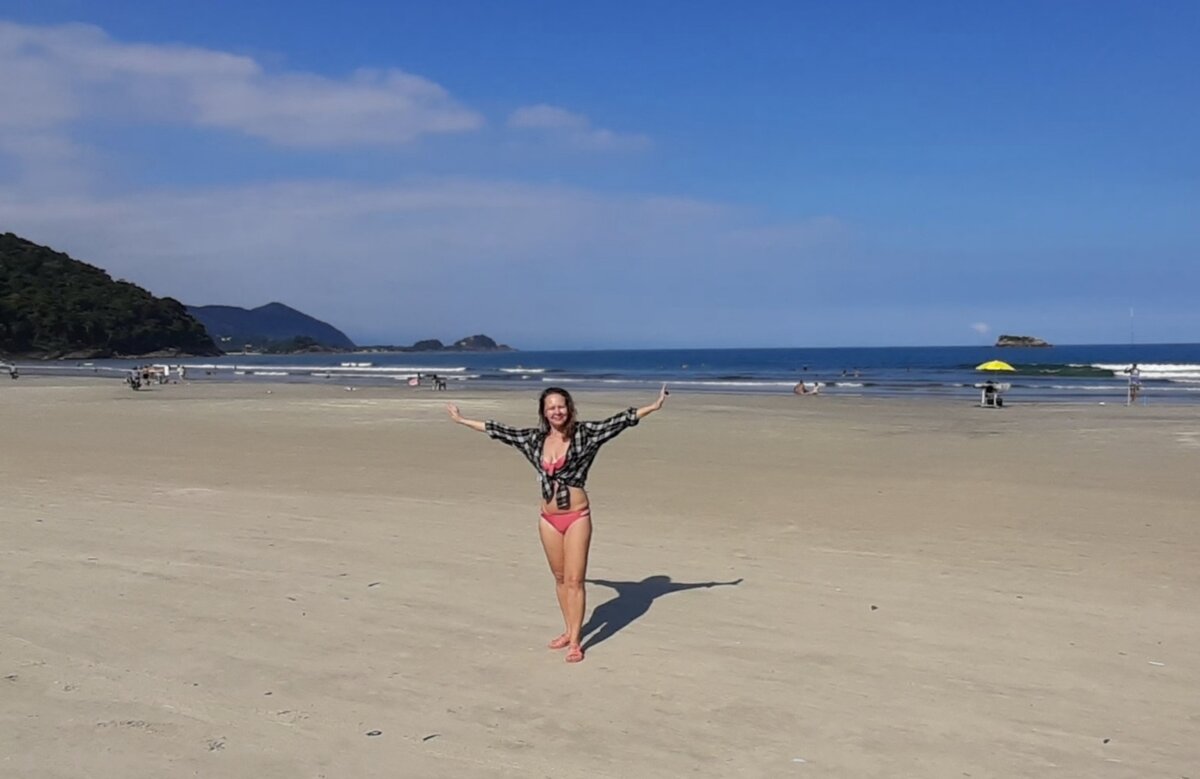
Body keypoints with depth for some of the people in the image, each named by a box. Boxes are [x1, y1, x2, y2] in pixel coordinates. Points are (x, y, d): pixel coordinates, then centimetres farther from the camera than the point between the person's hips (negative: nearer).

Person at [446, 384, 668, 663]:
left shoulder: (584, 434, -6)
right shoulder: (534, 439, 5)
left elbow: (618, 421, -12)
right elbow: (499, 430, 14)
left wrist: (653, 407, -21)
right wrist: (462, 420, 20)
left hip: (577, 517, -4)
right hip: (548, 519, 4)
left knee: (574, 580, -4)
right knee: (560, 578, 14)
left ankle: (575, 641, 2)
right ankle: (569, 631, 27)